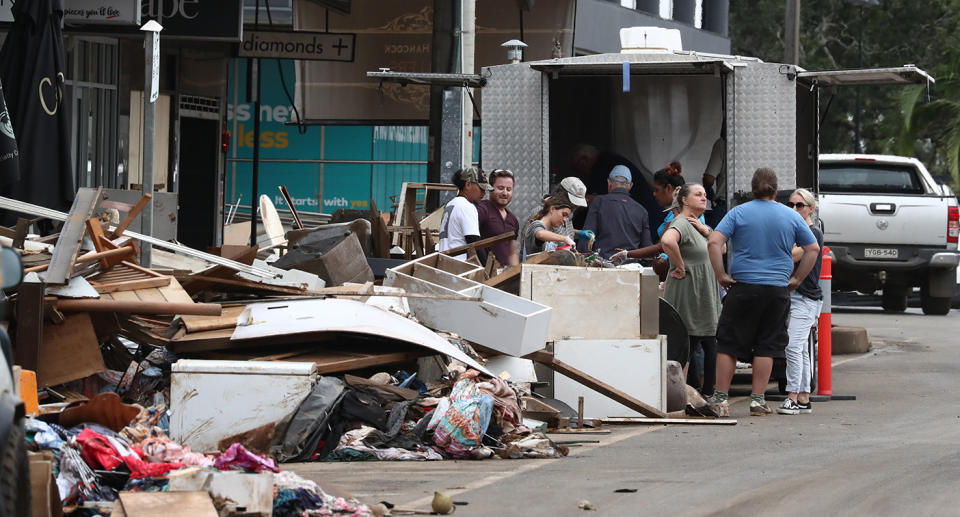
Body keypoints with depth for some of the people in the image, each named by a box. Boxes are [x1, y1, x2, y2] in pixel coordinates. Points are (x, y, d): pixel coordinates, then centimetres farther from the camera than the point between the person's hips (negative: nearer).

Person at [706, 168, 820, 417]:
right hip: (777, 291, 1)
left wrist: (720, 275, -5)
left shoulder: (738, 213, -1)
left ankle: (720, 398, 5)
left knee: (728, 344, 5)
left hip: (743, 287, -1)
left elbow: (714, 242, -11)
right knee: (766, 347, 7)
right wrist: (796, 278, 11)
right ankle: (758, 400, 5)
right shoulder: (791, 217, 5)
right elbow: (813, 249, 7)